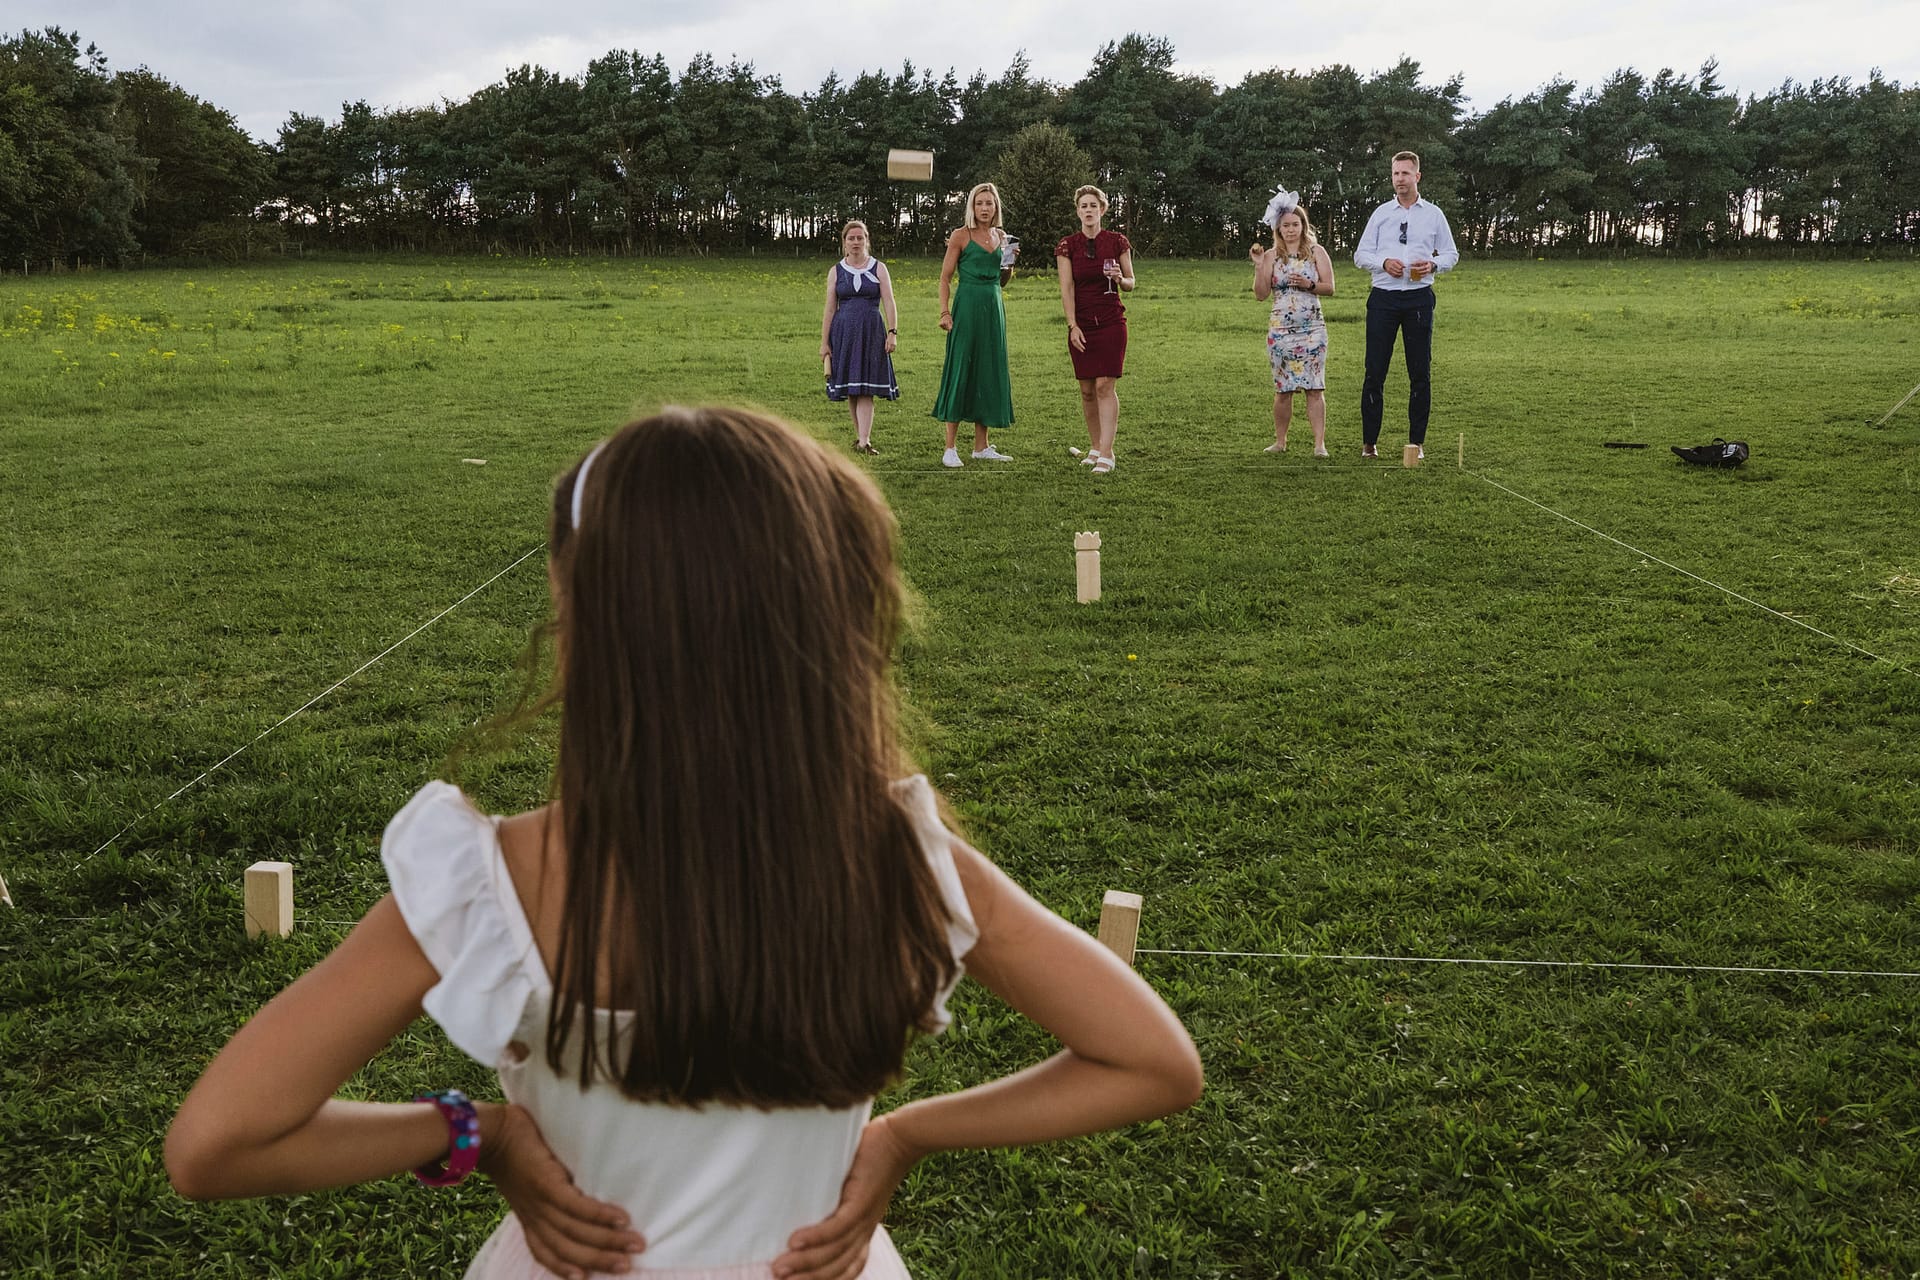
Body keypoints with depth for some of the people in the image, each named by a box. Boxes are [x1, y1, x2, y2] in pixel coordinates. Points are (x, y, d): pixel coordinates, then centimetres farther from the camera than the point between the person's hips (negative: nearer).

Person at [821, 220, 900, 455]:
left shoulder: (878, 268, 6)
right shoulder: (836, 271, 9)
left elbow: (889, 303, 1)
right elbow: (829, 309, 8)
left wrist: (892, 332, -10)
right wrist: (824, 342, 3)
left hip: (871, 333, -2)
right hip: (844, 332, 2)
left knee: (866, 389, -10)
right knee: (850, 391, 4)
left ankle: (864, 442, -16)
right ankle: (860, 435, 15)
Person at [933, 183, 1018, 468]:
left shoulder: (1001, 236, 13)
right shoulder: (961, 236, -3)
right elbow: (945, 277, -4)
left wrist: (1011, 260, 4)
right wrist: (944, 312, -15)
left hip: (994, 306, 6)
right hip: (967, 305, -6)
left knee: (989, 371, 7)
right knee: (960, 370, -7)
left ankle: (981, 446, 14)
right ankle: (951, 448, -6)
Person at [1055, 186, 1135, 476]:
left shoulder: (1117, 242, 1)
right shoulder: (1067, 246, 2)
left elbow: (1130, 284, 8)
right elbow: (1066, 288, -4)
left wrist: (1120, 279, -16)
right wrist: (1072, 326, -13)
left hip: (1111, 323, -2)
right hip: (1081, 325, 2)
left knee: (1105, 386, -11)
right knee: (1087, 390, 5)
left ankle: (1106, 454, -13)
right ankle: (1095, 447, 19)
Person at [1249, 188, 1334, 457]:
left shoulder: (1316, 252, 5)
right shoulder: (1271, 256, 6)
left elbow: (1329, 288, 2)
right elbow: (1261, 294, 0)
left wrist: (1309, 285, -14)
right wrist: (1258, 266, -9)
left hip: (1312, 329, -1)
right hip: (1280, 330, 1)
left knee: (1314, 387, -7)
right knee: (1282, 388, 6)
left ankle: (1320, 443, -9)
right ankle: (1280, 441, 17)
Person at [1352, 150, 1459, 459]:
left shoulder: (1434, 214, 9)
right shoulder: (1381, 213, 9)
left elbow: (1451, 254, 11)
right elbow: (1361, 254, 8)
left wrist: (1433, 265, -10)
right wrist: (1384, 263, -11)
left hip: (1419, 297, 0)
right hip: (1384, 297, 0)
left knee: (1420, 372, 2)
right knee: (1375, 370, -3)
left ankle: (1417, 441, 9)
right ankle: (1368, 442, 2)